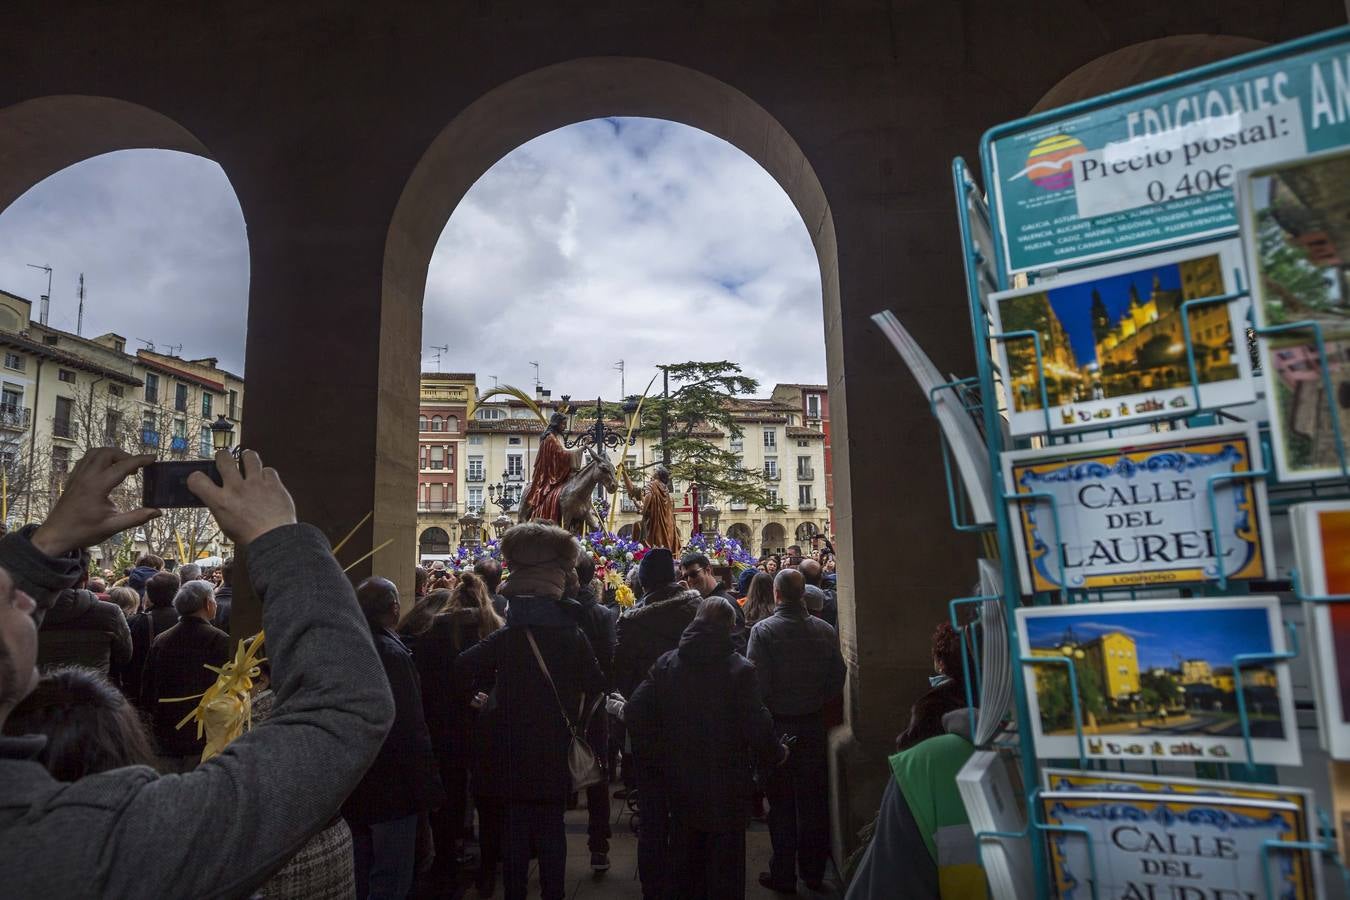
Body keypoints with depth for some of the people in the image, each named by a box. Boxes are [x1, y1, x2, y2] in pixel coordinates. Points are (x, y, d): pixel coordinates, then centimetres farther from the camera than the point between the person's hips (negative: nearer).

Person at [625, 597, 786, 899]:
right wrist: (776, 753, 1)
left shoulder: (666, 663, -6)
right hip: (726, 783, -3)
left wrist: (664, 744, 6)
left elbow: (634, 713, -9)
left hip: (680, 779, 4)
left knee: (686, 854, 21)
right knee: (725, 856, 12)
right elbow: (757, 725, -18)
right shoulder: (739, 668, -17)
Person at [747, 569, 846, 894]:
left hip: (777, 724, -3)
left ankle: (783, 875, 18)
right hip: (814, 725, 3)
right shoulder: (824, 630, -5)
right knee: (813, 799, 15)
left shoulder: (763, 630, -16)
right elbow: (837, 679, -1)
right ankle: (813, 871, 28)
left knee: (781, 803, 9)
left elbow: (758, 683, -18)